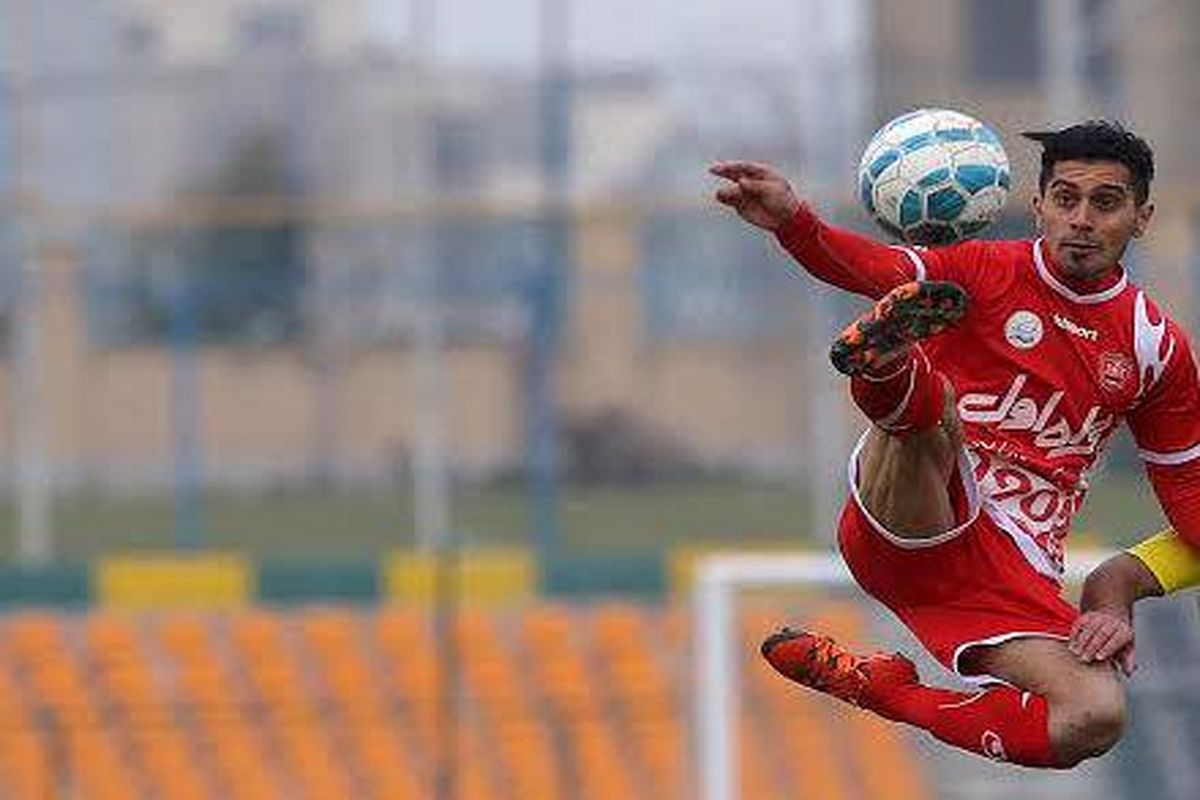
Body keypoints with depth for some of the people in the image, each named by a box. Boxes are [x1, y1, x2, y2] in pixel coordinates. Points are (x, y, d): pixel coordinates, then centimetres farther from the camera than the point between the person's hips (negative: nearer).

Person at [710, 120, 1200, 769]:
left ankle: (878, 688, -5)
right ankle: (885, 363, -70)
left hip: (1016, 578, 3)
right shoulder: (985, 272, 3)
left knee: (1096, 718, -24)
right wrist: (794, 223, -39)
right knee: (928, 398, -32)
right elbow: (875, 269, -17)